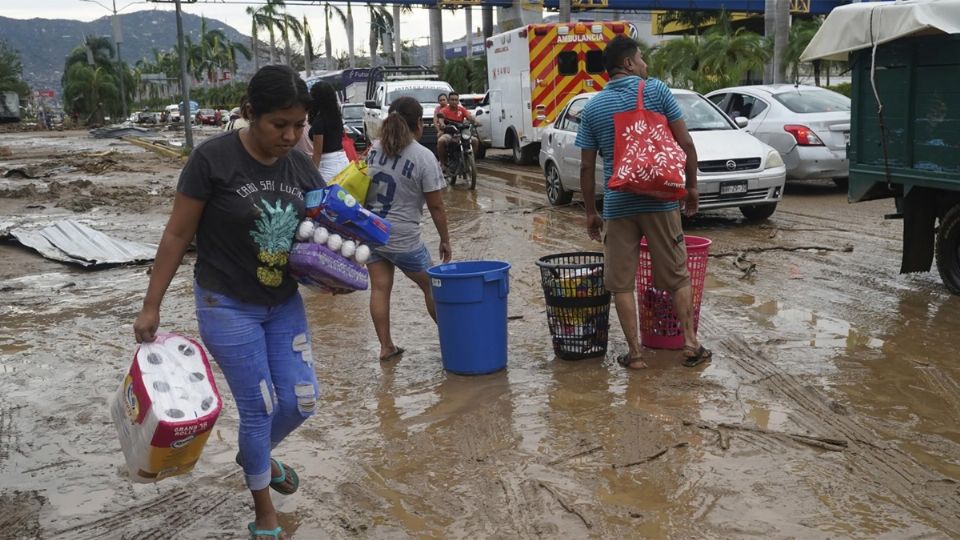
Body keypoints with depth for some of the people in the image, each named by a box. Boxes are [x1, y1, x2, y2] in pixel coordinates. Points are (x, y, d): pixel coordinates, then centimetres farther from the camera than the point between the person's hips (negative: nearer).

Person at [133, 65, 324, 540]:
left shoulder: (302, 168, -3)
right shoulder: (213, 159, -18)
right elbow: (177, 235, -11)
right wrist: (151, 306, -9)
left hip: (284, 303, 5)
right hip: (226, 306, -5)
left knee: (302, 400, 6)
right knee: (259, 408, 1)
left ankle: (255, 455, 40)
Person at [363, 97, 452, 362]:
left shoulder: (374, 149, 3)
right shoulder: (423, 157, -12)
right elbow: (436, 206, -10)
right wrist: (445, 241, 0)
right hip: (403, 238, -5)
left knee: (380, 288, 10)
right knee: (431, 286, 12)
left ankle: (386, 347, 13)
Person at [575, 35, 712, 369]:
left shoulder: (592, 107, 4)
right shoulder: (657, 90, -2)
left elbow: (587, 166, 4)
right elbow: (685, 143, -4)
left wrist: (591, 212, 12)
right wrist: (692, 186, 8)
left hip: (618, 204, 1)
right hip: (660, 200, -1)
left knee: (621, 283, 7)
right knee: (677, 276, 11)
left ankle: (635, 353, 8)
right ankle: (690, 345, 15)